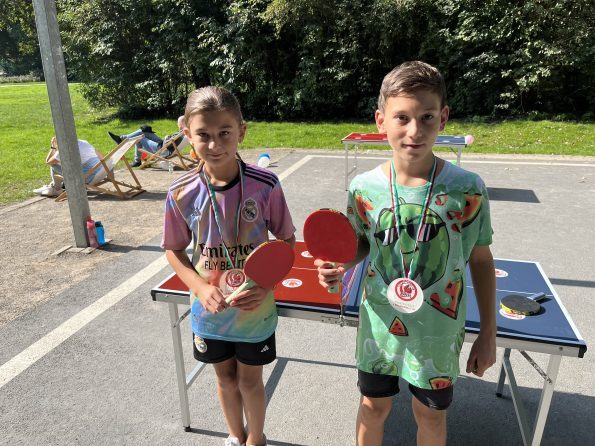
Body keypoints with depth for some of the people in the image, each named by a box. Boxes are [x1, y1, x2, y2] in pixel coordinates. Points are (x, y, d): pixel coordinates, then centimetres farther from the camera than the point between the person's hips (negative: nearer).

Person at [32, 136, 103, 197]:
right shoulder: (83, 142, 15)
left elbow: (47, 162, 6)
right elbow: (100, 157, 20)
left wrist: (53, 147, 13)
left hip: (89, 178, -8)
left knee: (53, 166, 4)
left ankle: (56, 189, 24)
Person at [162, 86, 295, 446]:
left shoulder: (266, 185, -19)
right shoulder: (182, 194, -14)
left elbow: (286, 240, -7)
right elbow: (175, 250, -2)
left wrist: (267, 284, -20)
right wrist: (200, 288, -17)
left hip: (255, 308, -1)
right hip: (210, 308, 2)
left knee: (250, 379, 18)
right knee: (226, 377, 23)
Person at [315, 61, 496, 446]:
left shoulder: (467, 189, -17)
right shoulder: (363, 188, -13)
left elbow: (481, 261, -5)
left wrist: (489, 333, 1)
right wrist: (339, 266, -16)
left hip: (438, 332, -1)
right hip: (379, 326, 1)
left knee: (431, 414, 21)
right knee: (374, 407, 21)